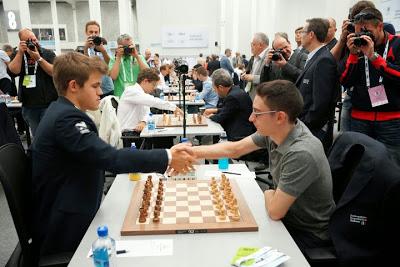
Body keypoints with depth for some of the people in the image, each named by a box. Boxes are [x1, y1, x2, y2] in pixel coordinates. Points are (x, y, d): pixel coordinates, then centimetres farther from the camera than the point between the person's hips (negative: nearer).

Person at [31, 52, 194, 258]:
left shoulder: (61, 110, 6)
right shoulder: (66, 119, -25)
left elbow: (102, 154, 5)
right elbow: (111, 158, -34)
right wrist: (167, 158, -27)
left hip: (69, 214, 8)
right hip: (65, 230, -8)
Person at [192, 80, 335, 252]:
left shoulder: (301, 154, -36)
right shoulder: (275, 130, -13)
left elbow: (275, 211, -29)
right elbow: (234, 149, -2)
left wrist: (268, 194, -7)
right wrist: (190, 151, -8)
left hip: (308, 233, -6)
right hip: (287, 214, 6)